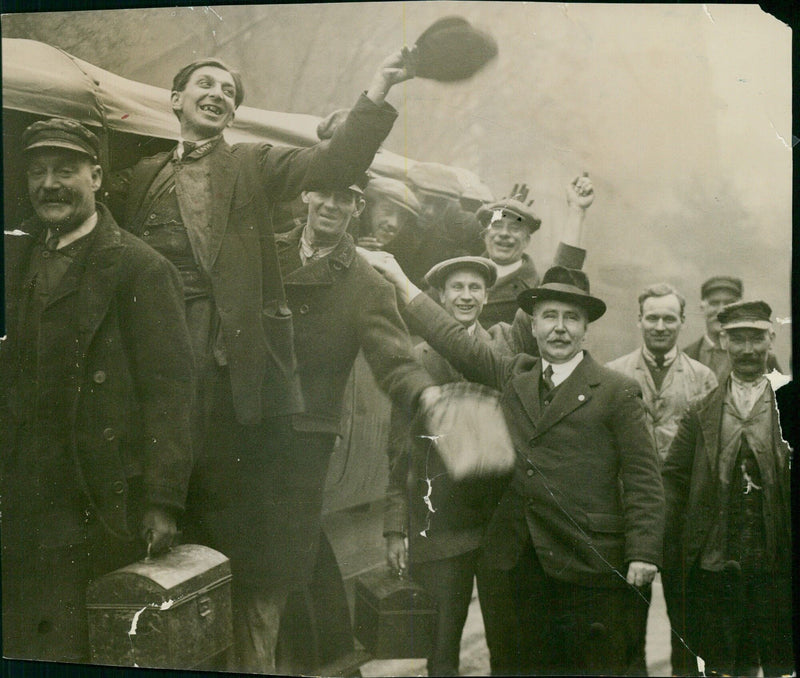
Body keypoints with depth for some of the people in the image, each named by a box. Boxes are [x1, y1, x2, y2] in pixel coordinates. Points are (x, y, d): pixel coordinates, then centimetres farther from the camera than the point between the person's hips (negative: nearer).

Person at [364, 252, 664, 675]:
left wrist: (643, 553, -13)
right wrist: (399, 280, 17)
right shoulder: (513, 378, 12)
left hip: (589, 565, -4)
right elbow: (457, 343, 17)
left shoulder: (617, 392, -2)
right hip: (524, 561, 5)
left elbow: (642, 478, -4)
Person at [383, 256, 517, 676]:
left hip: (499, 523, 1)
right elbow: (399, 450, 4)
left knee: (506, 641, 7)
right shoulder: (416, 361, 4)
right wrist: (396, 529, -1)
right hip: (439, 522, -1)